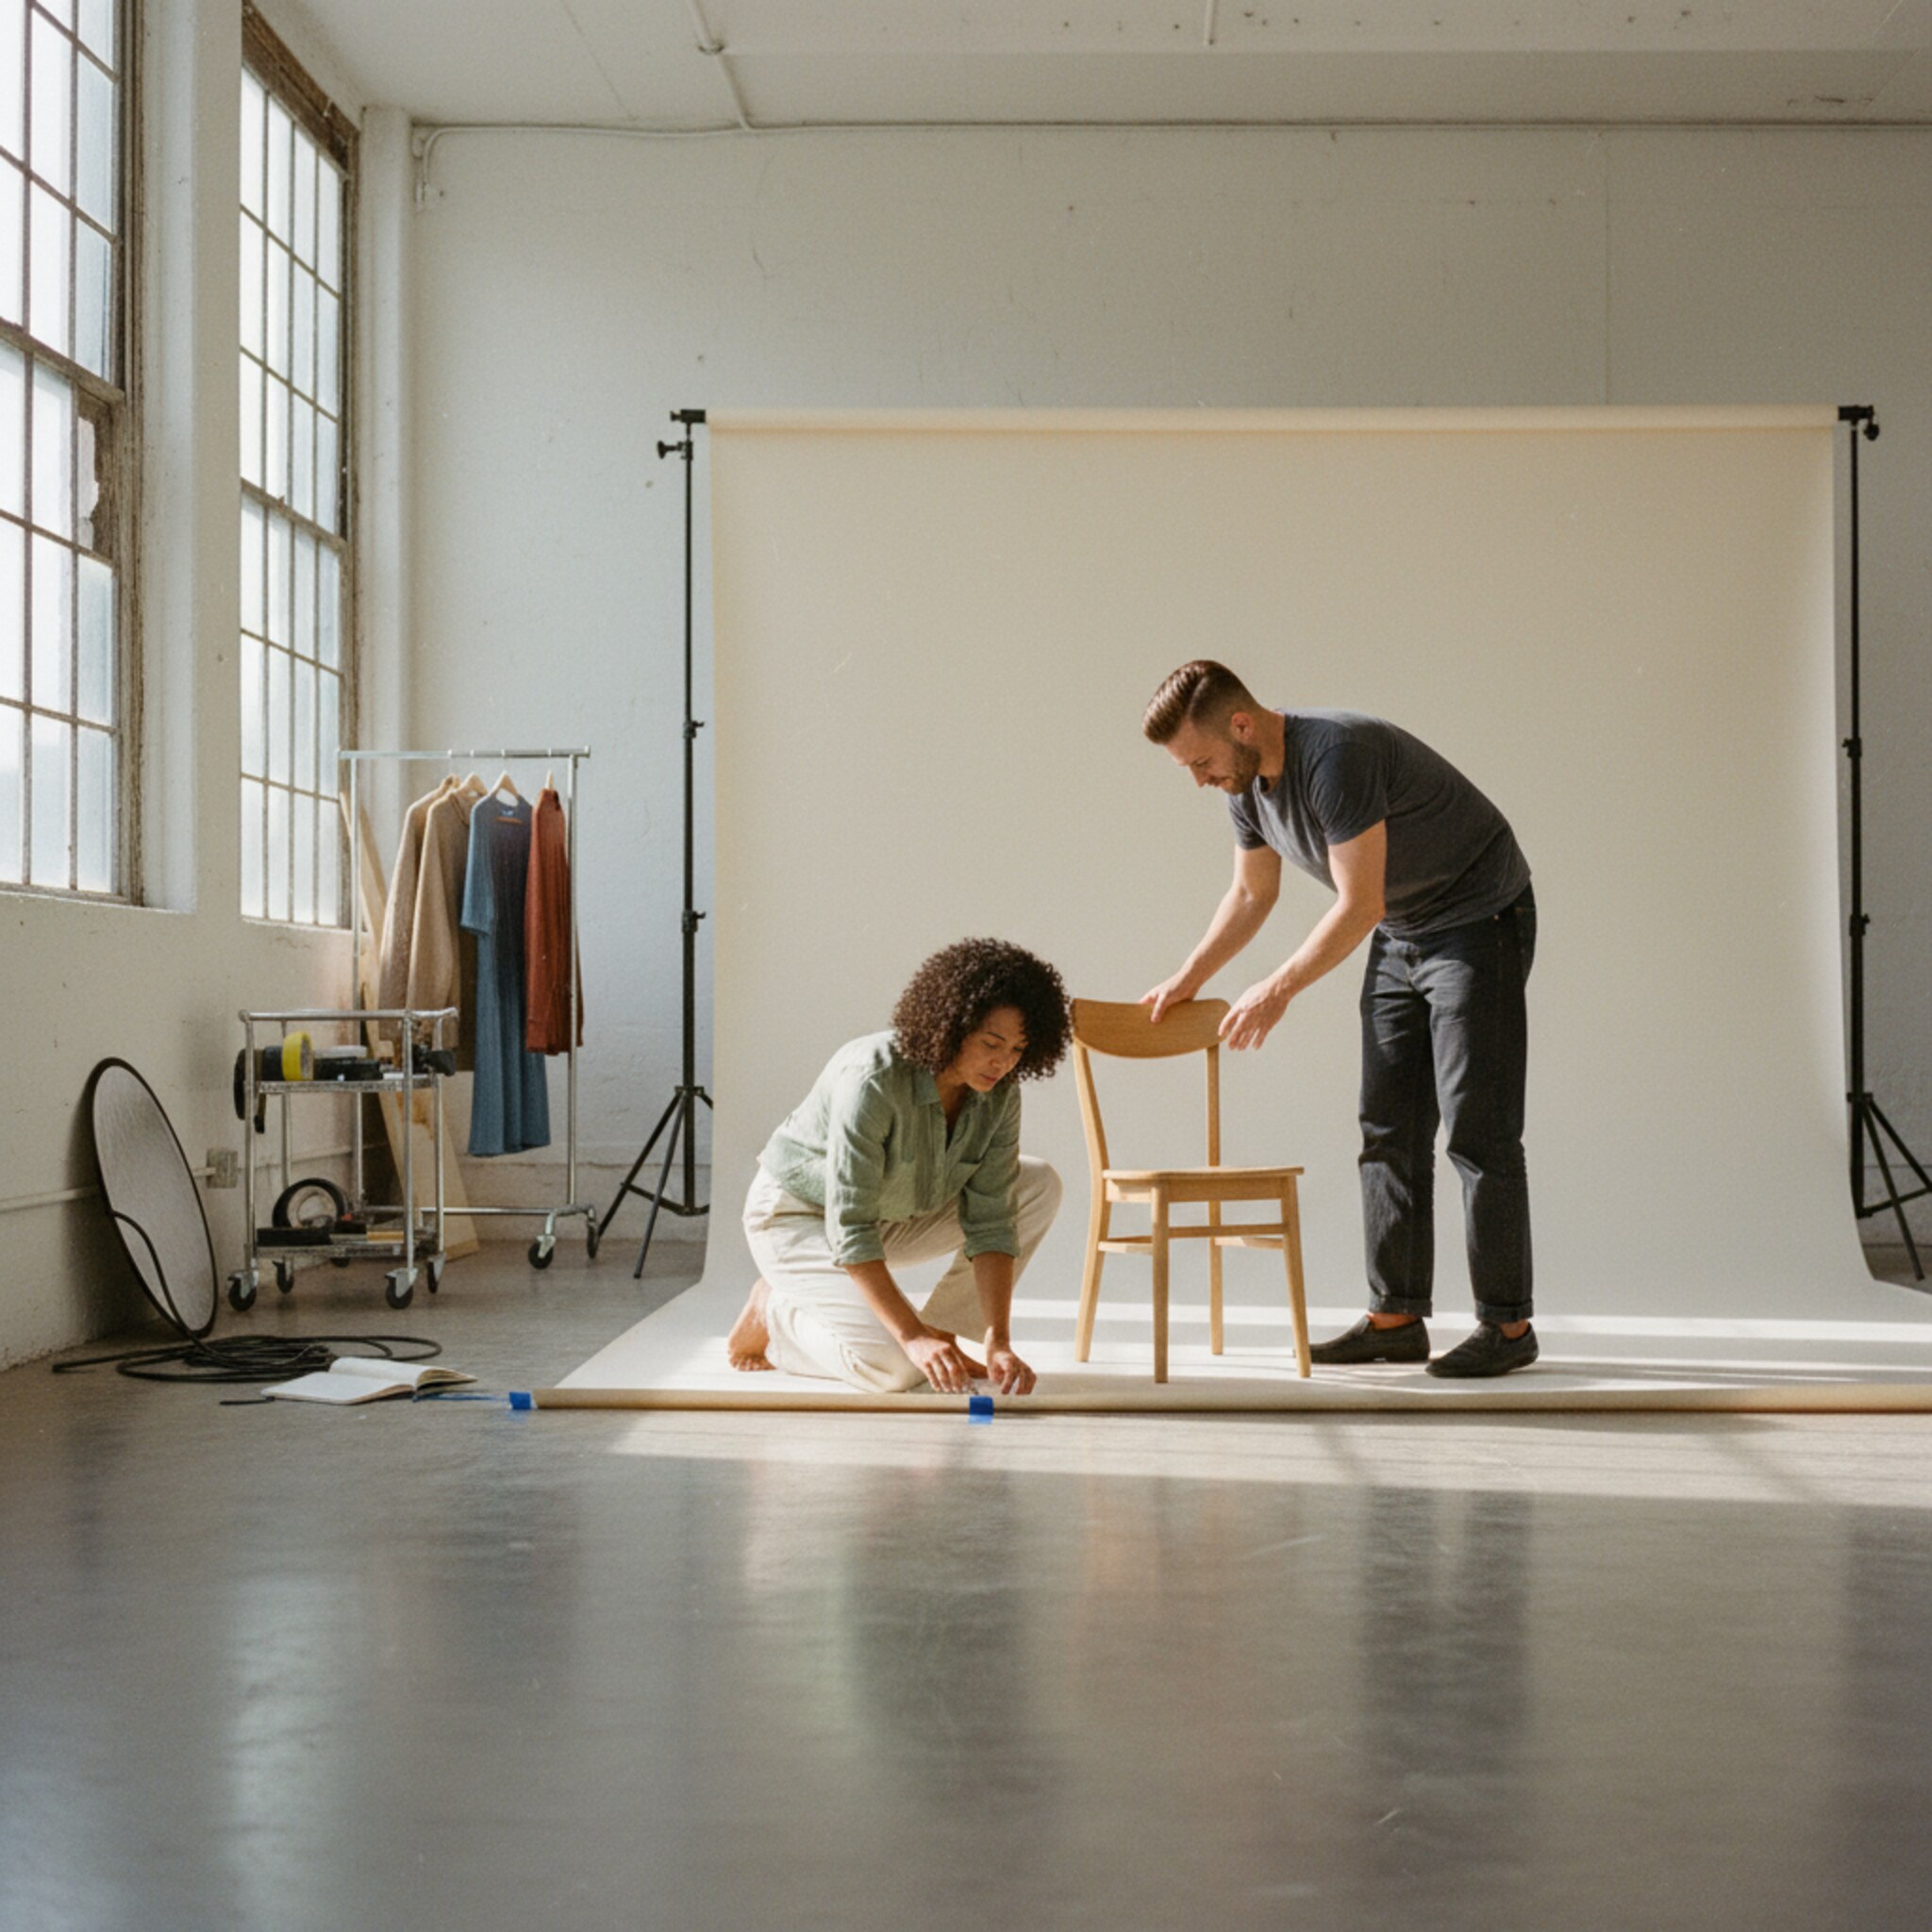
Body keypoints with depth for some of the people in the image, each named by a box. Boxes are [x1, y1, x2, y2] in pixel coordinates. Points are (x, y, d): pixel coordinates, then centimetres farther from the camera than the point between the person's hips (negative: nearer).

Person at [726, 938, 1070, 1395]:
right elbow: (849, 1229, -35)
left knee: (1040, 1186, -9)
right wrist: (913, 1338, -40)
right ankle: (774, 1317, 3)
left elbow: (989, 1221, -14)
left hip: (891, 1214, 7)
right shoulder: (873, 1079, -34)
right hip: (797, 1217, -7)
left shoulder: (999, 1096, -15)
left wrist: (998, 1341, -26)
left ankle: (941, 1333, -1)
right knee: (898, 1369, -25)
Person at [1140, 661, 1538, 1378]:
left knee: (1478, 1130, -10)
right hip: (1399, 937, 9)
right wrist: (1187, 979, 12)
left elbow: (1359, 904, -29)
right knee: (1389, 1129, 6)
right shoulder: (1247, 785, -1)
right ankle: (1396, 1317, 9)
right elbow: (1251, 894, 15)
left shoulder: (1337, 755, -30)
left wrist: (1279, 990, -23)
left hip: (1479, 922, -9)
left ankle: (1506, 1324, -3)